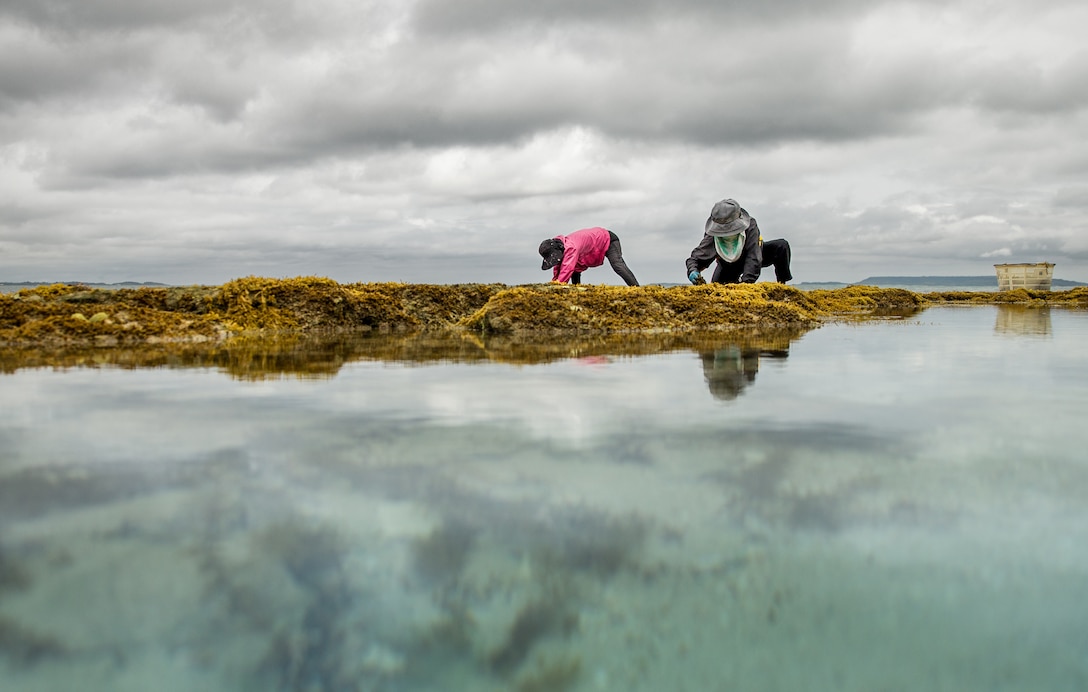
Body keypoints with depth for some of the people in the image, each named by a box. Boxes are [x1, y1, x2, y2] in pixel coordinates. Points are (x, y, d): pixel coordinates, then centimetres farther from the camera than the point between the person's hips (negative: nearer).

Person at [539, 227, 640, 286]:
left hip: (608, 240, -10)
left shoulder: (571, 247, -41)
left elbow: (566, 269, -47)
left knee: (617, 265, -29)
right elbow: (557, 271, -2)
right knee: (575, 270, 3)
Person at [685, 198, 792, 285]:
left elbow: (754, 259, -47)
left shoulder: (750, 226, -40)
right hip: (728, 266, 2)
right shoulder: (712, 236, -35)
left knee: (781, 246, -28)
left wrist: (746, 281, -62)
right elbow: (696, 257, -32)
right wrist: (692, 271, -57)